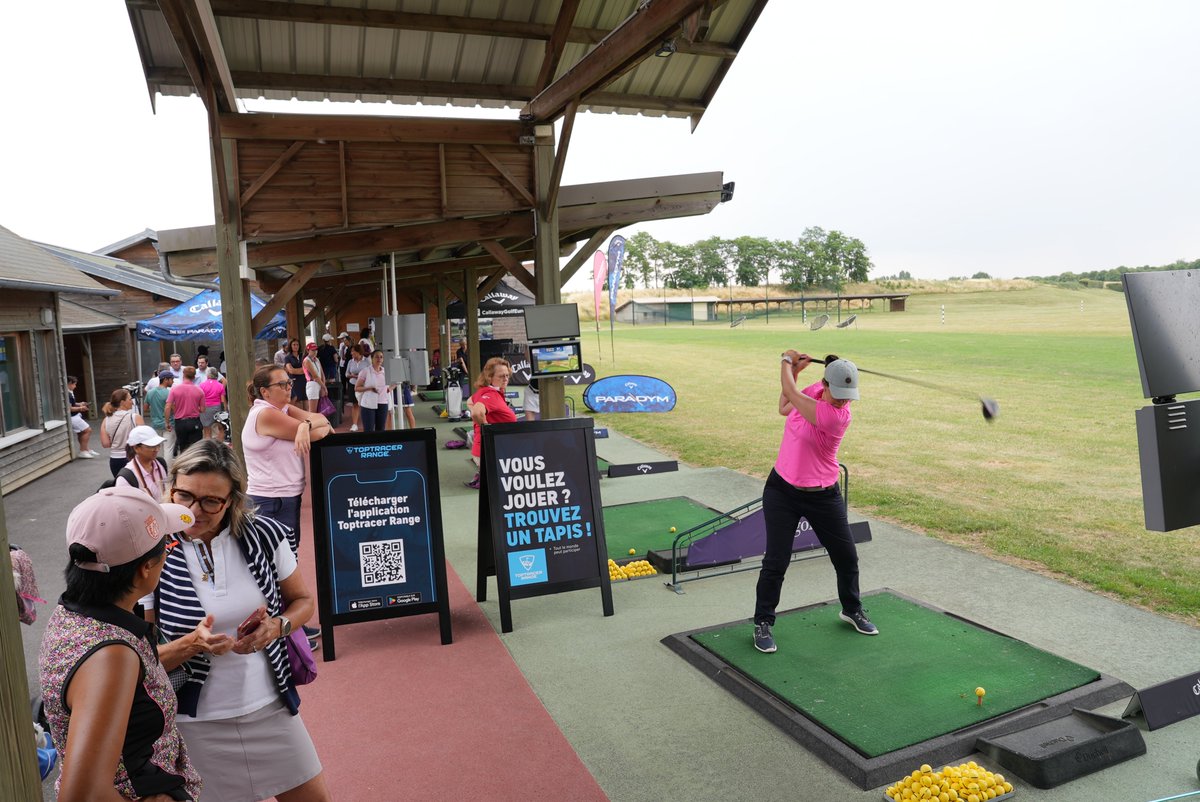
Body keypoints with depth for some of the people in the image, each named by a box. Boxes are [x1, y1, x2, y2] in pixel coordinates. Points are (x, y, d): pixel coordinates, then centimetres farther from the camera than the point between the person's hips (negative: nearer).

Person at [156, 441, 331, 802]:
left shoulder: (264, 535, -8)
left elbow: (303, 600, 6)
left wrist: (277, 626, -14)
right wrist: (190, 645, -26)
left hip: (271, 708, 3)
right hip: (195, 721, -2)